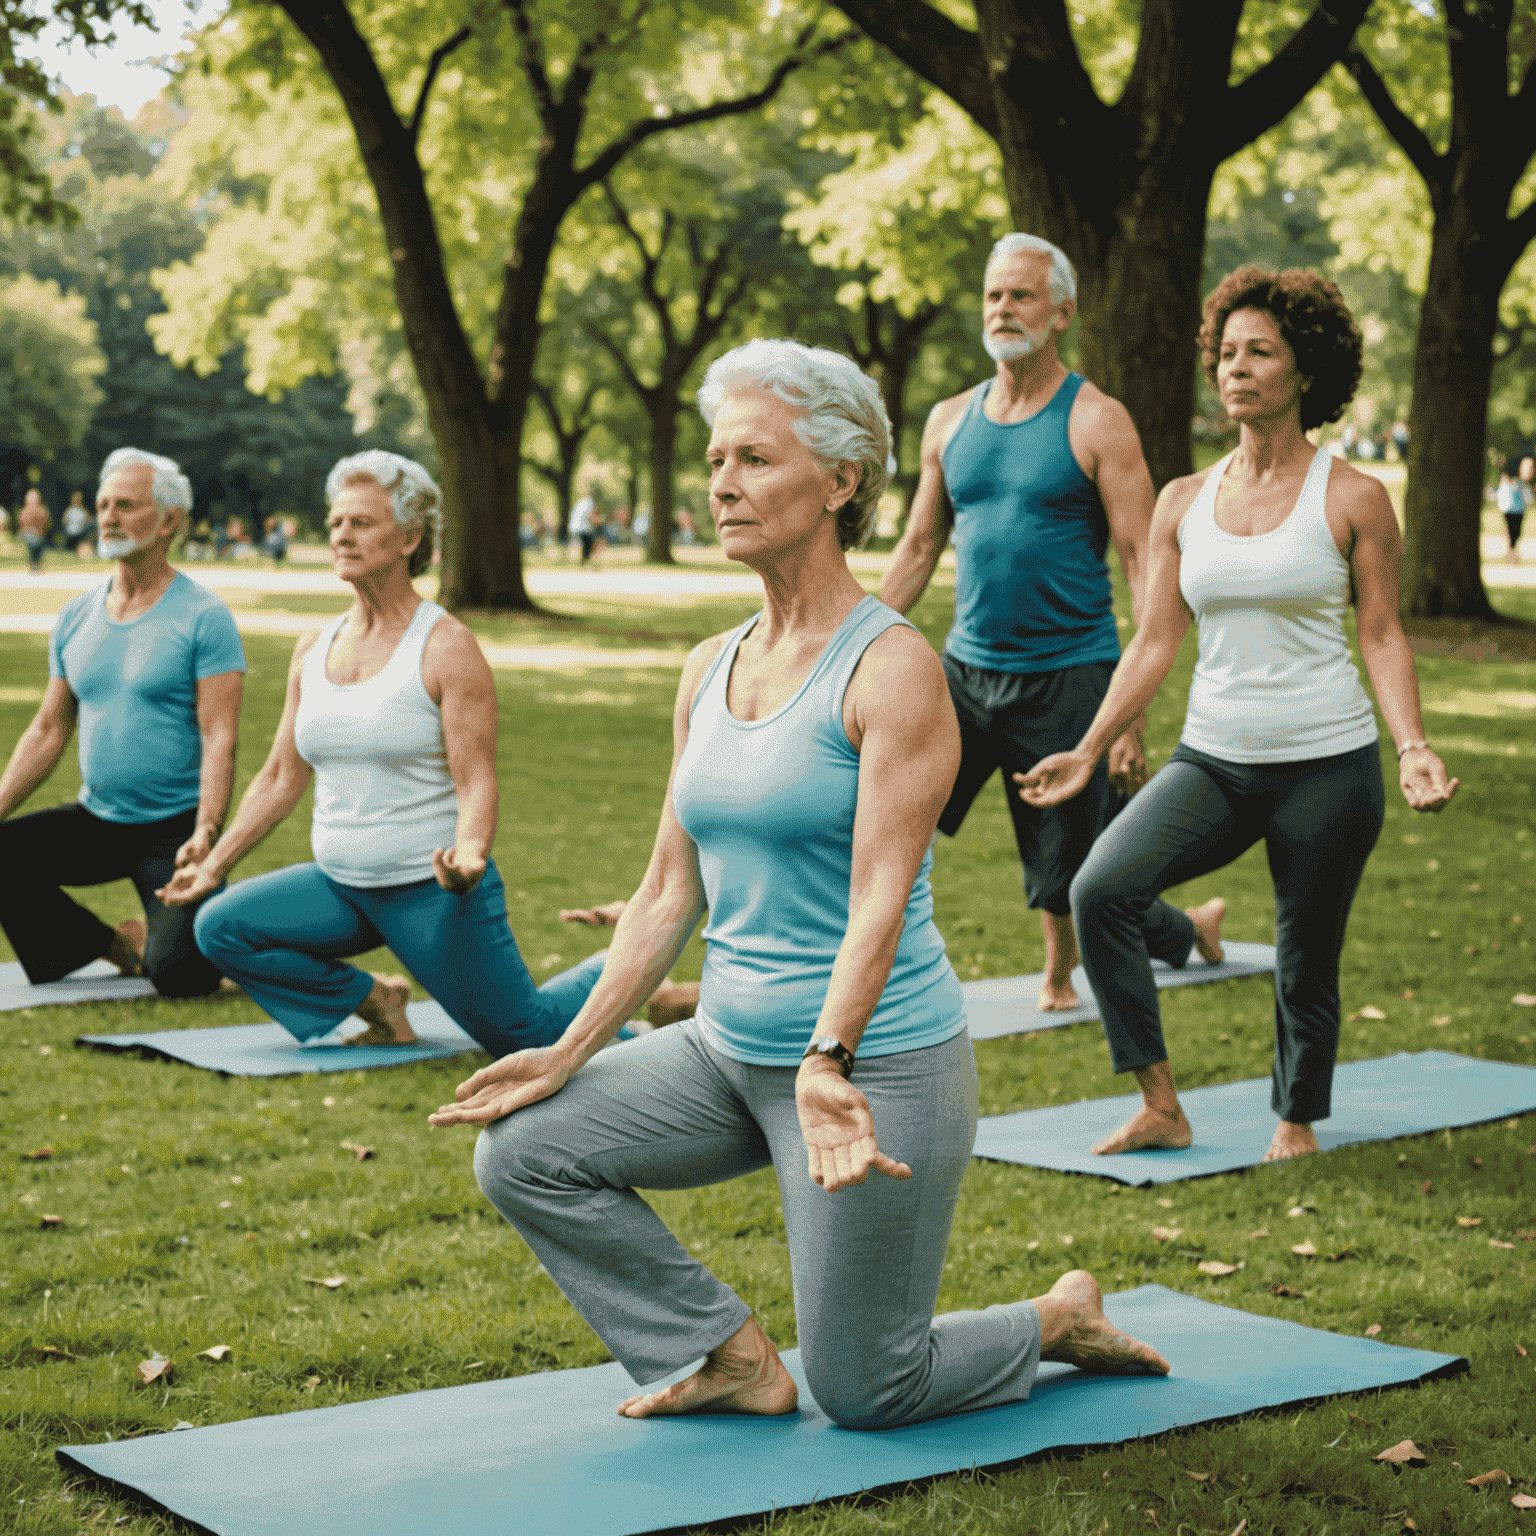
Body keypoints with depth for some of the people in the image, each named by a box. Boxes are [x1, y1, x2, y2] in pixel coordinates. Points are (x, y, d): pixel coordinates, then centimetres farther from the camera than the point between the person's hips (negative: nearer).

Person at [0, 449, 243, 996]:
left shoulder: (204, 618, -10)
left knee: (177, 973, -22)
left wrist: (205, 835, -29)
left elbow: (219, 739, -16)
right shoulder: (76, 617, 8)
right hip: (95, 821, 6)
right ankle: (116, 945, 5)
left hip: (175, 828, -6)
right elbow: (48, 731, 12)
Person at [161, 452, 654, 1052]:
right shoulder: (314, 649, 6)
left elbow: (477, 783, -16)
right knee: (220, 926, -13)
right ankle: (376, 1001, 5)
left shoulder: (448, 647, -12)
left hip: (433, 888, -6)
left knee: (522, 1036, -4)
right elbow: (281, 777, 13)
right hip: (341, 884, 6)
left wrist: (469, 853, -36)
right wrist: (214, 863, 9)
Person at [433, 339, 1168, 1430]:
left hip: (880, 1061, -7)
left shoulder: (894, 667, -14)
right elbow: (671, 890, 9)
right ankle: (732, 1353, 7)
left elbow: (879, 899, -23)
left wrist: (827, 1067, -36)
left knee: (867, 1394, 0)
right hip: (730, 1046, 7)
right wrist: (571, 1051, 3)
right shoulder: (711, 671, 7)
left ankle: (1061, 1320, 29)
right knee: (522, 1150, -6)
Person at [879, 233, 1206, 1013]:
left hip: (1069, 676, -4)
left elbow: (1143, 565, -10)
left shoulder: (1097, 422, -7)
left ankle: (1059, 979, 32)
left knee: (1067, 870, 4)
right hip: (966, 667, 4)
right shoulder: (950, 421, 9)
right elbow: (918, 547, 18)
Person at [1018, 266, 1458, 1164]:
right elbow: (1157, 641, 10)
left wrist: (1414, 748, -15)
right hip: (1215, 761, 3)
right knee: (1101, 891, -17)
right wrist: (1088, 752, 7)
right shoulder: (1185, 503, 8)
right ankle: (1161, 1108, -7)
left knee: (1306, 960, 4)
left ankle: (1298, 1121, 30)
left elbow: (1384, 636, -2)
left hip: (1327, 765, -3)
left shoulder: (1352, 499, -2)